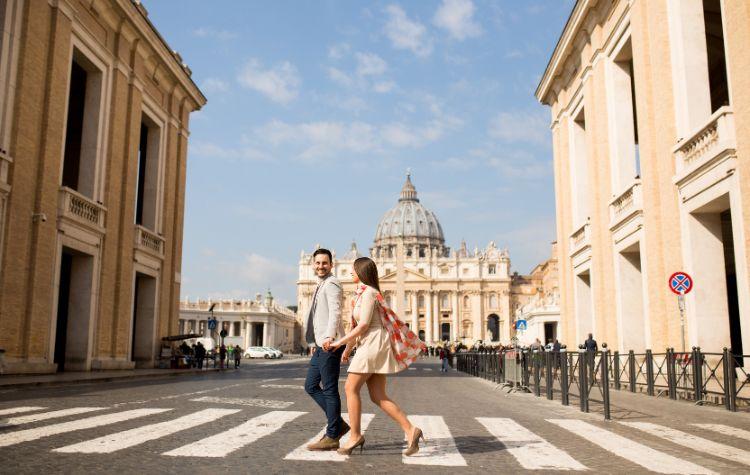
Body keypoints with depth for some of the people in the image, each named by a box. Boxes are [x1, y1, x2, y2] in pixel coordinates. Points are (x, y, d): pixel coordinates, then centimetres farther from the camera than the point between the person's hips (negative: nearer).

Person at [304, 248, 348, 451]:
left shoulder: (331, 284, -9)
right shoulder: (320, 286, 22)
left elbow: (335, 311, -25)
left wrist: (330, 336, -40)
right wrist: (314, 342, 29)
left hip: (330, 345, -10)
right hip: (321, 346, 10)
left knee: (329, 390, -4)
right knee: (311, 385, 13)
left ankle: (331, 437, 3)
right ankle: (338, 424, 17)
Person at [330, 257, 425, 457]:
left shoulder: (369, 292, -9)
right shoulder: (363, 293, 20)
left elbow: (364, 325, -15)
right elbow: (358, 326, 24)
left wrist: (341, 341, -8)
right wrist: (348, 348, 24)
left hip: (374, 344, -9)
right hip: (368, 346, 9)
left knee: (351, 388, -5)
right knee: (378, 397, 3)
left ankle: (355, 436, 0)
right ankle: (410, 430, -1)